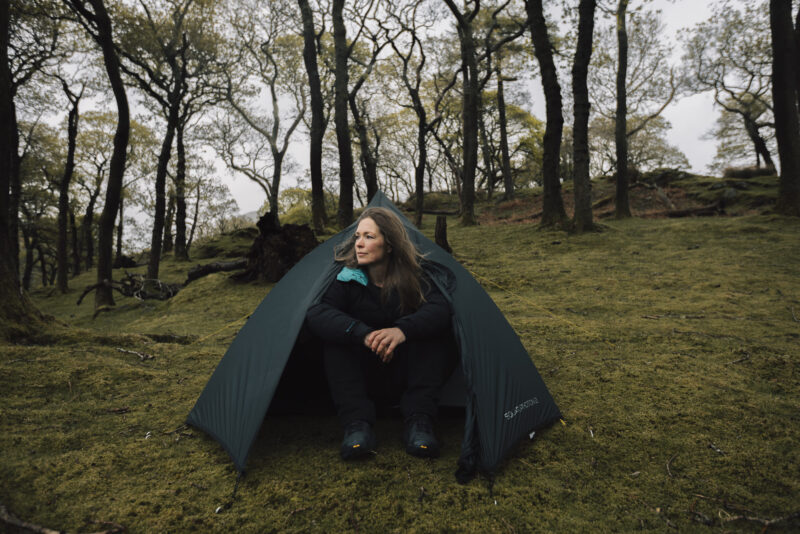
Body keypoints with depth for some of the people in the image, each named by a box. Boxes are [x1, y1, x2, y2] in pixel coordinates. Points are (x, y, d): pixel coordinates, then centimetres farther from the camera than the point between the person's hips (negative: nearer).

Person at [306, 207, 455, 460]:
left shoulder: (415, 275, -11)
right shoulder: (347, 278, -13)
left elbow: (440, 308, -28)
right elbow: (316, 313, -29)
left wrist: (403, 329, -48)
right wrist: (363, 334, -45)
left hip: (408, 377, 0)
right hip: (364, 378, 0)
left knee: (435, 334, -27)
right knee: (335, 342, -26)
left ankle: (419, 422, -29)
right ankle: (357, 424, -32)